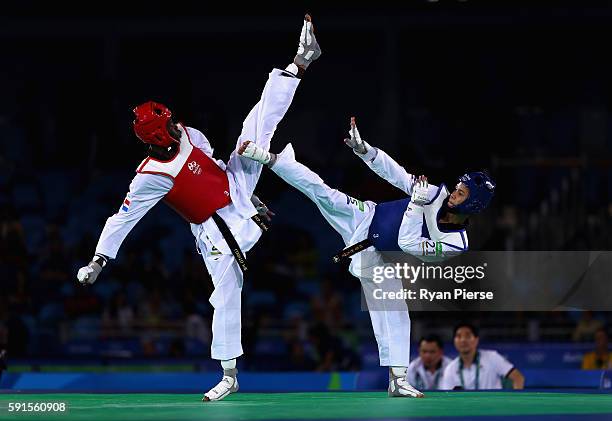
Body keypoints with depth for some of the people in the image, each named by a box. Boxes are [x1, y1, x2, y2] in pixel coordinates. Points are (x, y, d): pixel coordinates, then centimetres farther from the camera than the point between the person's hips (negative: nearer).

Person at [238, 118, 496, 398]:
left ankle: (397, 379, -3)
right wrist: (363, 149, -18)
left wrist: (417, 203, -34)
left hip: (376, 258, -2)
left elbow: (408, 244, -30)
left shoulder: (457, 244, -22)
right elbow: (395, 173, -8)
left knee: (394, 314, -12)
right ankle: (270, 159, -2)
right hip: (366, 217, 2)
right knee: (324, 194, -16)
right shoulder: (439, 194, -13)